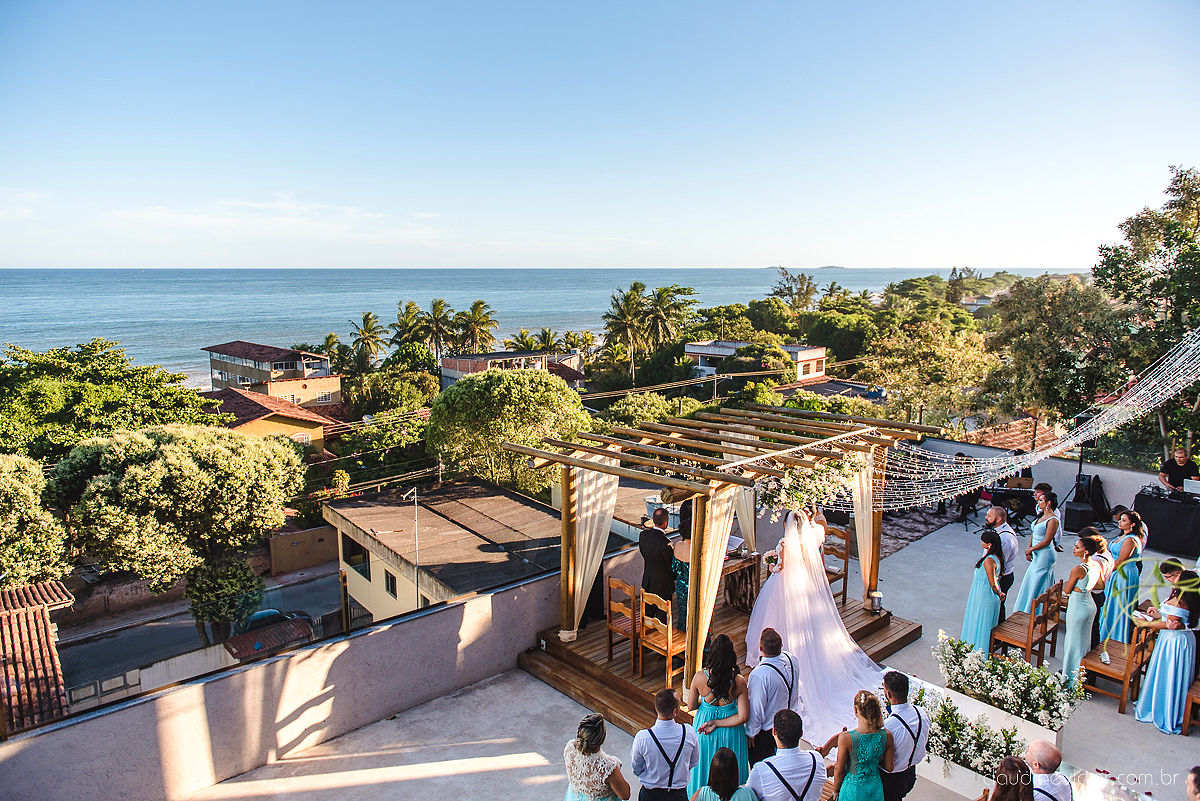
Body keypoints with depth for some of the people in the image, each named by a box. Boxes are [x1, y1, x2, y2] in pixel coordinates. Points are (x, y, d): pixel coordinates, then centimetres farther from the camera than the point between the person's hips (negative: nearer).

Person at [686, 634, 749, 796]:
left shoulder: (699, 677, -23)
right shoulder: (739, 682, -24)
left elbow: (691, 706, -7)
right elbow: (743, 717, -21)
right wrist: (717, 724, -15)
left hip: (703, 729, 1)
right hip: (730, 733, -1)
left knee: (704, 765, 25)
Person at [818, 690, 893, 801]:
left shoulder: (846, 738, -26)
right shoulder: (887, 736, -17)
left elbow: (839, 770, -13)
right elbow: (889, 767, -5)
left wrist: (835, 791, 4)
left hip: (853, 790, -3)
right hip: (875, 787, 3)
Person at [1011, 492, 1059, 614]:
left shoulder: (1053, 520, -20)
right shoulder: (1041, 516, 8)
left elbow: (1046, 541, -20)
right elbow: (1033, 533, 13)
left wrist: (1030, 549, -10)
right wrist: (1028, 550, 5)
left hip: (1045, 555, -9)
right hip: (1036, 554, 9)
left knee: (1038, 583, 2)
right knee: (1030, 580, 17)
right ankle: (1026, 608, 30)